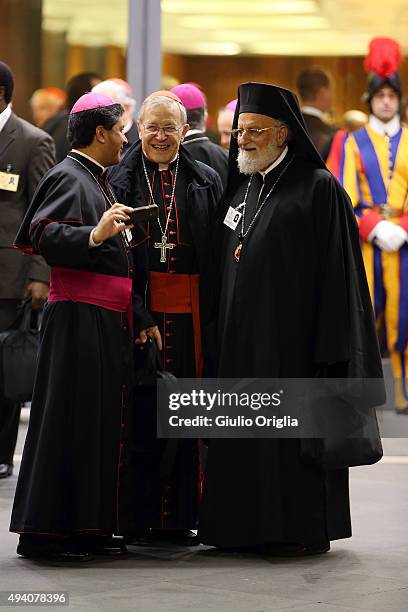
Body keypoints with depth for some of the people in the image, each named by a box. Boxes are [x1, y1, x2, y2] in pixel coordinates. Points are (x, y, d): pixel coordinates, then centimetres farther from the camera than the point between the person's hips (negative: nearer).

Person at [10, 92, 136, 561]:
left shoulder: (95, 179, 19)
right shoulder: (68, 177, -10)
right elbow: (44, 236, -24)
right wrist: (95, 234, -35)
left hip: (107, 319, 10)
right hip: (79, 316, -10)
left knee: (102, 421, 10)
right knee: (69, 420, -8)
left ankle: (89, 527, 15)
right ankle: (44, 533, -3)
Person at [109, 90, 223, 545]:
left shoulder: (206, 182, 10)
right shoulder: (118, 180, 3)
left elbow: (219, 256, 7)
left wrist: (214, 318, -3)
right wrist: (138, 316, -11)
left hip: (190, 314, 2)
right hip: (136, 313, -2)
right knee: (140, 413, -2)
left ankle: (178, 517, 9)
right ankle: (140, 516, 4)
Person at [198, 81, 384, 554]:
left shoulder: (319, 188, -6)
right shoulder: (240, 188, 15)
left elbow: (337, 271, -10)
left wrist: (329, 347, -16)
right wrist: (220, 331, 12)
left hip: (290, 333, -7)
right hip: (240, 335, 7)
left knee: (295, 433, -4)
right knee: (244, 429, 8)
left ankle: (305, 528, 4)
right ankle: (246, 523, 15)